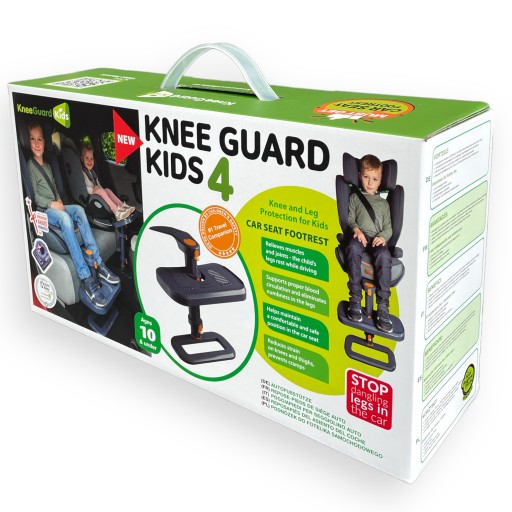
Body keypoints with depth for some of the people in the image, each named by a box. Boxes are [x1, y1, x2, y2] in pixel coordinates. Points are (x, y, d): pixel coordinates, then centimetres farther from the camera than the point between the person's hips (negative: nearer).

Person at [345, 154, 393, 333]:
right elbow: (350, 219, 13)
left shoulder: (383, 203, 30)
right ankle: (355, 299, -35)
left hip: (378, 239, 1)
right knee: (354, 248, -40)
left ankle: (383, 306, -38)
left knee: (384, 256, -36)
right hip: (360, 236, -1)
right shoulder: (355, 197, 26)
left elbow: (388, 227, 19)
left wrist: (383, 236, -6)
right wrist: (356, 229, -11)